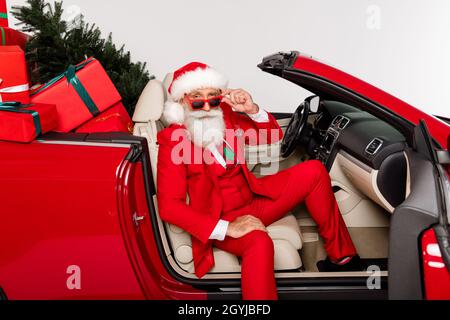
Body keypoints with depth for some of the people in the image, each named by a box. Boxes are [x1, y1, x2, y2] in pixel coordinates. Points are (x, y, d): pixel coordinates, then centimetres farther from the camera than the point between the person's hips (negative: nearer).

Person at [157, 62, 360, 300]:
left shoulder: (225, 117, 1)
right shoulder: (172, 139, -14)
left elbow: (273, 137, 10)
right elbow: (169, 206, -21)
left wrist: (252, 110, -12)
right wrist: (226, 228, -29)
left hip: (255, 199, 7)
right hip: (220, 222, -6)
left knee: (313, 171, -5)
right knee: (259, 243, -38)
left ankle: (340, 256, 4)